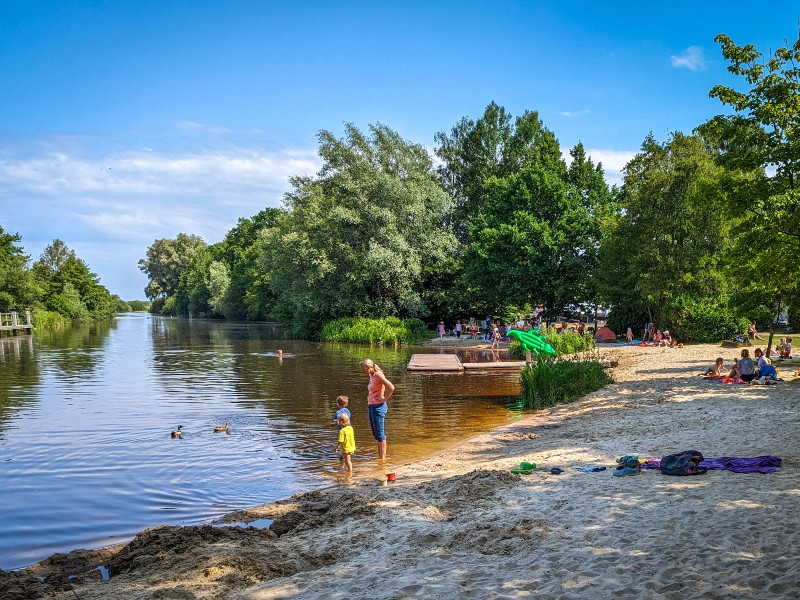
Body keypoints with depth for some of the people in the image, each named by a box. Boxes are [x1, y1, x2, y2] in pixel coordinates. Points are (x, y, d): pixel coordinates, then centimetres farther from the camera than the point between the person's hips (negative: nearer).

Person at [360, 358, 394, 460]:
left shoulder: (378, 375, -16)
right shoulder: (371, 376, 11)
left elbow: (391, 388, -23)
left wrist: (384, 399, -15)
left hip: (378, 406, -10)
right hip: (372, 406, 10)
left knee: (380, 434, -2)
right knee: (376, 434, 15)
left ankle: (383, 457, 5)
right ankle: (380, 456, 23)